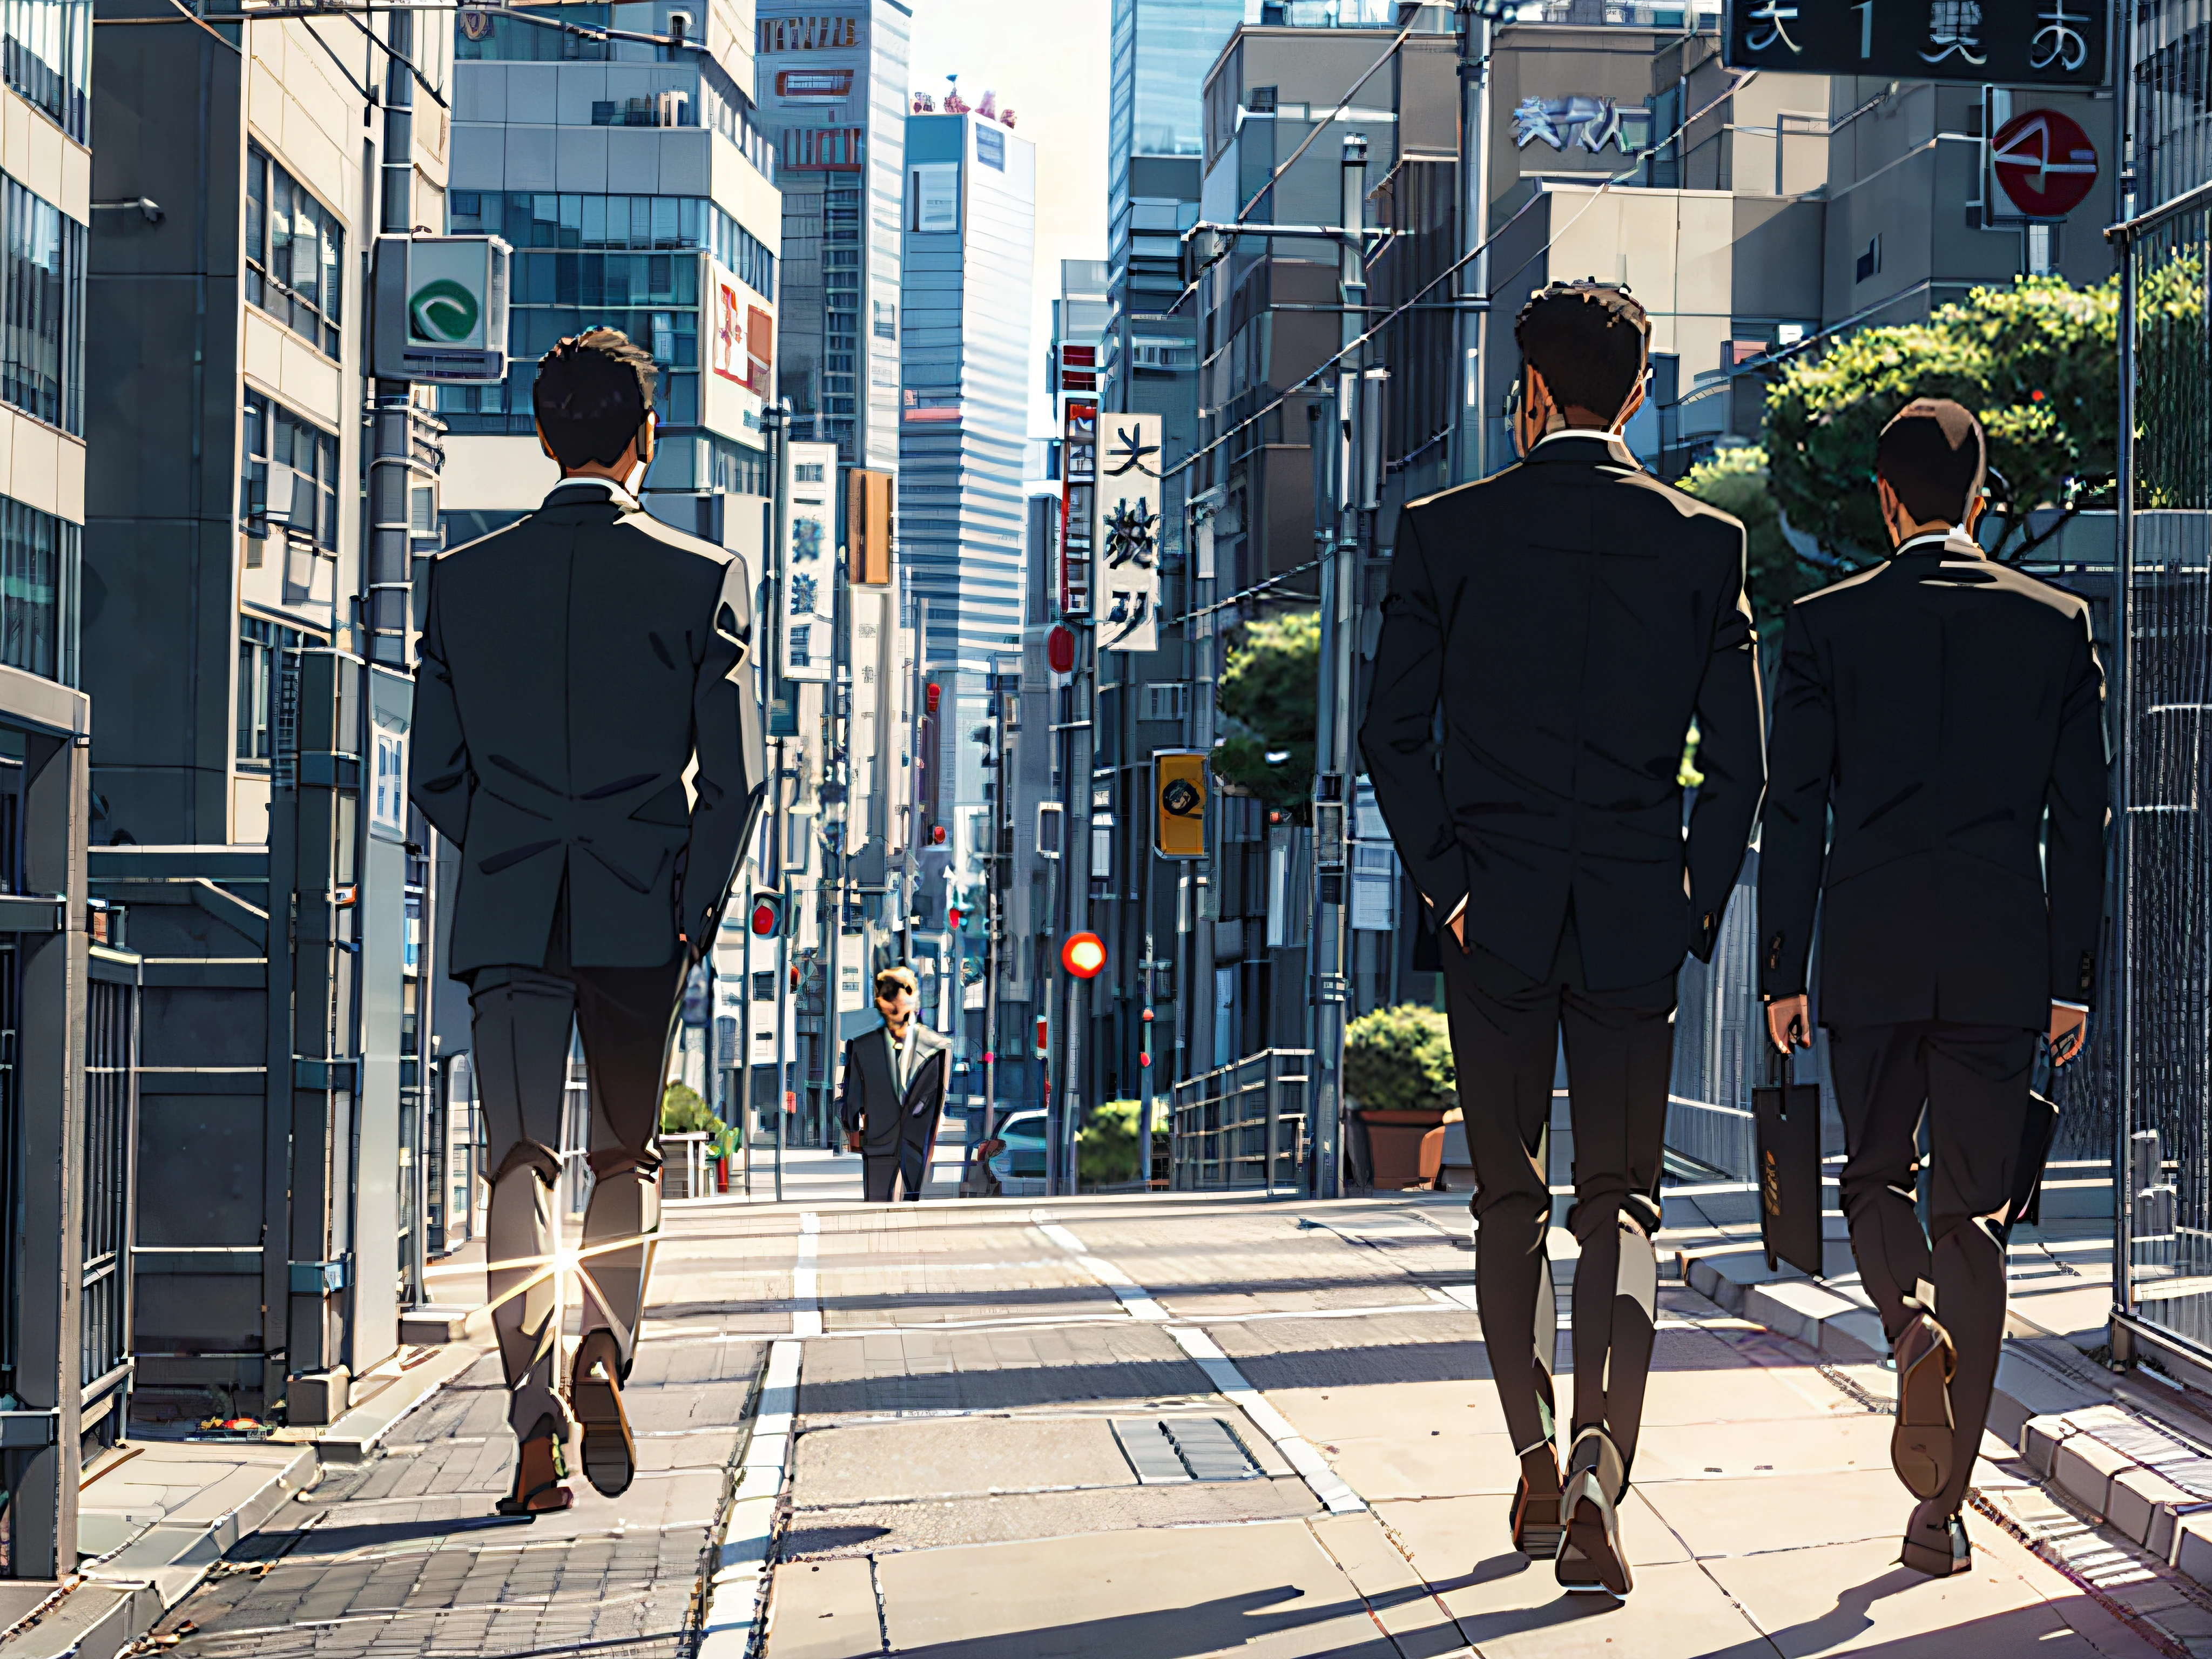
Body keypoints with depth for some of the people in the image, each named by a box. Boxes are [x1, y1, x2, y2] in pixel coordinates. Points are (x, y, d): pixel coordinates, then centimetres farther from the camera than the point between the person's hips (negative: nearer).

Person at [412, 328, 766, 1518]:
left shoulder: (464, 579, 4)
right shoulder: (703, 580, -3)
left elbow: (435, 773, 6)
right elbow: (736, 773, -6)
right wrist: (697, 905, 4)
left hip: (507, 917, 1)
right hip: (643, 916, -1)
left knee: (519, 1163, 3)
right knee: (628, 1157, 15)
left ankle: (537, 1421, -8)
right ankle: (603, 1360, -5)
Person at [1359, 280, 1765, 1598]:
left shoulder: (1445, 532, -2)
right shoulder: (1704, 543, -1)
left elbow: (1395, 735, -5)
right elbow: (1740, 762, -1)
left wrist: (1445, 882, 2)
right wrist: (1698, 911, 8)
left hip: (1493, 914, 0)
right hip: (1638, 920, 0)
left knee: (1511, 1202, 15)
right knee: (1622, 1205, 5)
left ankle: (1538, 1465, 19)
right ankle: (1601, 1465, -14)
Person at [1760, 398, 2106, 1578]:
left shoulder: (1826, 626, -1)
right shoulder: (2057, 625, 3)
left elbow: (1795, 811, -2)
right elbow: (2080, 814, 3)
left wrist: (1781, 971, 4)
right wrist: (2072, 977, 9)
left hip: (1870, 958, -1)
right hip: (2003, 960, 1)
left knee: (1876, 1178, 18)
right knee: (1973, 1210, 7)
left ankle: (1914, 1324, -15)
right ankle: (1941, 1506, 6)